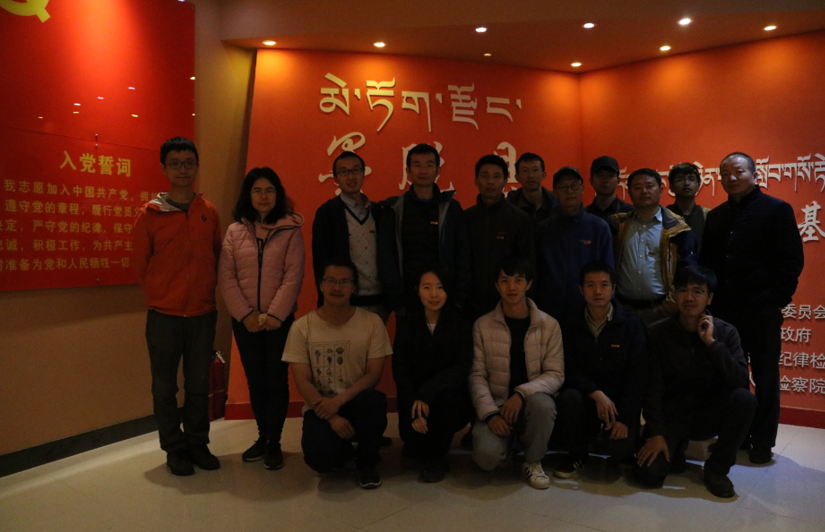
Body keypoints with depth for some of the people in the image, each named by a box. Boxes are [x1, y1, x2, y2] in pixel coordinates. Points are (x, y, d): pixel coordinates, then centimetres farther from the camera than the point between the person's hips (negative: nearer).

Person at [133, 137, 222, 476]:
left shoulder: (209, 213, 4)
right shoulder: (150, 214, -3)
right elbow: (140, 265, 3)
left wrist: (205, 292, 7)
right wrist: (160, 295, 8)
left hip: (203, 314, 2)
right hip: (163, 315, -2)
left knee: (199, 384, 11)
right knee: (165, 386, 7)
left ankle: (197, 443, 26)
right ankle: (174, 448, 23)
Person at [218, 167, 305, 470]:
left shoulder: (290, 230, -2)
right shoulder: (235, 231, 5)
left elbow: (293, 277, -7)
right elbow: (226, 277, 0)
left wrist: (273, 315, -14)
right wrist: (246, 314, -10)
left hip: (280, 319, -2)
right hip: (244, 320, 3)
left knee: (277, 379, 2)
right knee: (255, 379, 11)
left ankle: (274, 442, 14)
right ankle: (262, 437, 26)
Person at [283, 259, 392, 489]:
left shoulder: (372, 322, -4)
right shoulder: (302, 327, -5)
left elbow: (374, 374, -6)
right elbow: (302, 380, -7)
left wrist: (339, 400, -21)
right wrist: (331, 417, -19)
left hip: (357, 403, 1)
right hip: (320, 406, 0)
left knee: (374, 400, -35)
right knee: (320, 457, -29)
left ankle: (367, 461, -4)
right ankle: (341, 450, 12)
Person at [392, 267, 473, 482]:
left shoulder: (460, 325, -5)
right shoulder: (407, 326, -1)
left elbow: (461, 369, -16)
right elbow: (400, 372, -7)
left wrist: (427, 393, -30)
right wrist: (413, 410, -22)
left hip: (452, 401, -1)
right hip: (415, 400, 1)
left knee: (445, 398, -34)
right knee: (413, 437, -25)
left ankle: (437, 458, -7)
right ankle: (419, 446, 16)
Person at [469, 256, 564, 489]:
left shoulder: (549, 325, -3)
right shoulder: (482, 325, -2)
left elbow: (556, 374, -7)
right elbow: (477, 375, -4)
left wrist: (522, 393, -24)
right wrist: (490, 413, -18)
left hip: (531, 404, 0)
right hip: (496, 405, 0)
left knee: (542, 403, -36)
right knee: (486, 456, -27)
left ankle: (533, 462, -6)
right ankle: (510, 437, 12)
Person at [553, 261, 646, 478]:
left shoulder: (631, 325, -3)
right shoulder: (570, 326, 0)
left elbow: (638, 375, -10)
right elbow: (569, 371, -6)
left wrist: (624, 418, -21)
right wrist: (596, 394, -24)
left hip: (620, 401, -1)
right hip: (587, 399, 2)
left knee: (620, 446, -27)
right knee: (569, 397, -31)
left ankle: (623, 453, 14)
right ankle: (577, 454, -4)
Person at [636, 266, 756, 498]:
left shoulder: (725, 332, -6)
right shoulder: (658, 333, -10)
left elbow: (741, 380, -20)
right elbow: (653, 388, -11)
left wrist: (711, 342, -25)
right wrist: (656, 433, -17)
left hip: (709, 415, 2)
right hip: (671, 417, -1)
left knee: (745, 398, -30)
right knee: (649, 474, -23)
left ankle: (716, 468, -8)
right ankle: (676, 448, 14)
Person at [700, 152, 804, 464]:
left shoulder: (777, 210, -2)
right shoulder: (716, 216, 13)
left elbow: (792, 260, -6)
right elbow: (707, 262, 15)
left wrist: (776, 298, -12)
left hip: (762, 310, -4)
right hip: (724, 309, 4)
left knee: (765, 378, 6)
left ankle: (763, 440, 18)